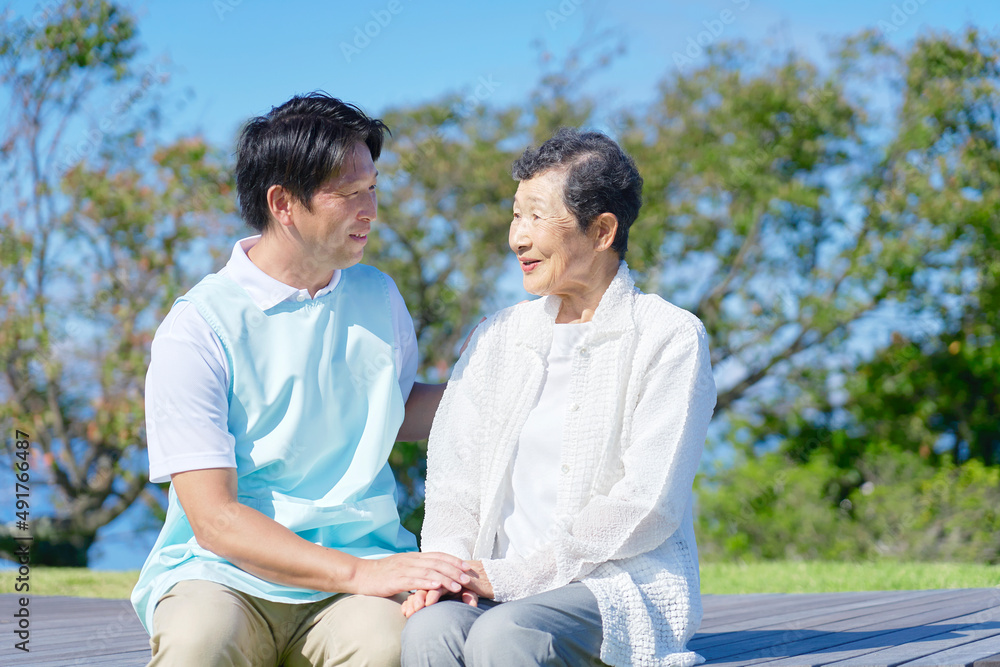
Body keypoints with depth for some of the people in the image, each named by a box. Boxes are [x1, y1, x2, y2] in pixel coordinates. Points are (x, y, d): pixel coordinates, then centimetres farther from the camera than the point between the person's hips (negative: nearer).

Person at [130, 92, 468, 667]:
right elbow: (214, 521, -12)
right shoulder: (199, 328, -7)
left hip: (365, 566, 3)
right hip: (223, 576, -3)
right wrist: (358, 573, -21)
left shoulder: (378, 297, 12)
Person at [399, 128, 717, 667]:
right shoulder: (496, 338, 18)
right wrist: (447, 562, -9)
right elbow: (454, 476, 13)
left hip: (623, 583, -4)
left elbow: (646, 505, -9)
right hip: (499, 587, 4)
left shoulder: (671, 338, -1)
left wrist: (513, 576, -14)